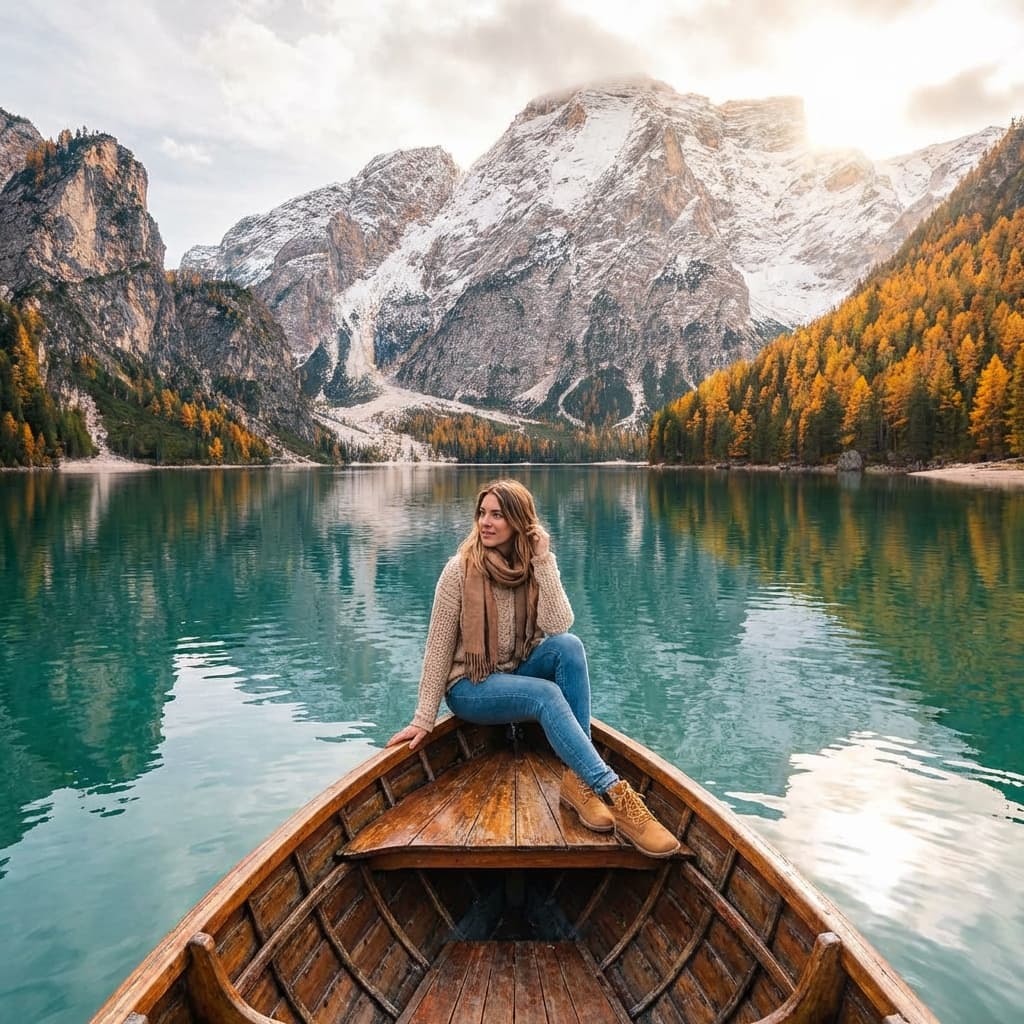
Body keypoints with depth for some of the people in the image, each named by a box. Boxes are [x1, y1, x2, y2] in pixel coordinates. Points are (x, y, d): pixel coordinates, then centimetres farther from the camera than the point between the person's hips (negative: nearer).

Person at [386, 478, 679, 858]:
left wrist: (542, 561, -22)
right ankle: (614, 794, -37)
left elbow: (558, 627, -19)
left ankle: (578, 780, -28)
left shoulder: (537, 565, -4)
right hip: (469, 686, -4)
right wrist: (423, 720, -13)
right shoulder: (461, 569, -14)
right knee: (546, 695, -34)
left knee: (569, 645, -27)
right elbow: (438, 647, -12)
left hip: (517, 674, 4)